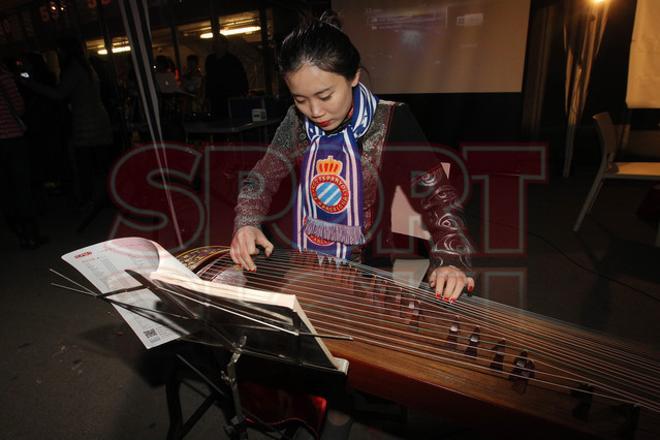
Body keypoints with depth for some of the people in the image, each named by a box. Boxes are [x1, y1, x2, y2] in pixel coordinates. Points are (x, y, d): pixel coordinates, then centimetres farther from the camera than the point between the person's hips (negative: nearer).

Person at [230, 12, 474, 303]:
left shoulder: (391, 122, -13)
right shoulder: (298, 121, -2)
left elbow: (437, 197, -11)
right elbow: (262, 178, 4)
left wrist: (450, 260, -25)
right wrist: (247, 223, -15)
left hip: (363, 270, -3)